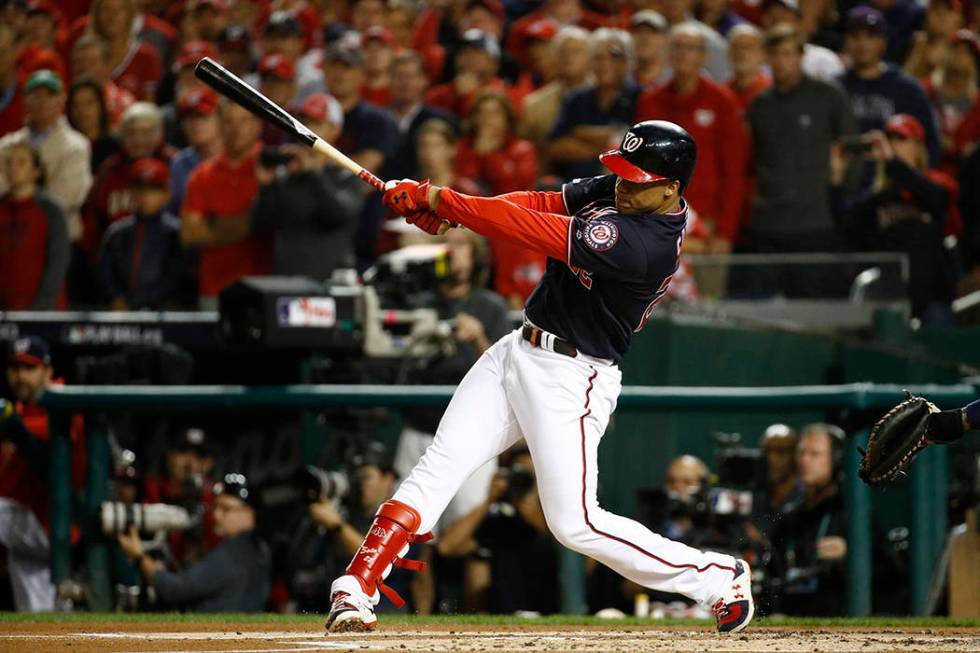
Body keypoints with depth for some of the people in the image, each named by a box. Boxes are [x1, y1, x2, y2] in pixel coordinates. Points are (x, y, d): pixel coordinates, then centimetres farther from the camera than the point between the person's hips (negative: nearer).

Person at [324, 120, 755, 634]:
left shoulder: (642, 244, -28)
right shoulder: (616, 190, 0)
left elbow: (534, 230, -27)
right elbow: (543, 204, 2)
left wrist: (436, 198, -22)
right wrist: (446, 212, -15)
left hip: (569, 380, -8)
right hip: (519, 351, 8)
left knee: (576, 524, -5)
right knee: (440, 466, -3)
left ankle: (719, 577, 11)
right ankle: (356, 589, -4)